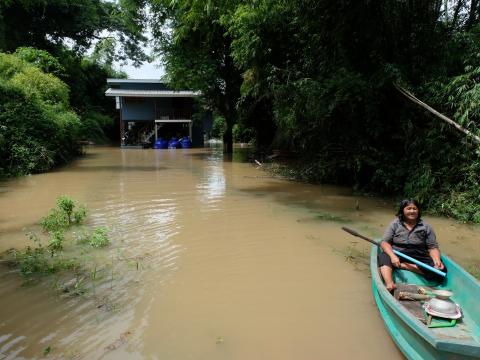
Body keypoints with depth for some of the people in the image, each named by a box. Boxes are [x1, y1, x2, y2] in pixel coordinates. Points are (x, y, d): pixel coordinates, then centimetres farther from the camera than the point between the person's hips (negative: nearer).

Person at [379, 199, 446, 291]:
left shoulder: (425, 227, 8)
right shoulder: (395, 224, 5)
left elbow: (433, 247, 7)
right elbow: (384, 242, -3)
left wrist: (437, 260, -16)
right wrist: (393, 256, -24)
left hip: (418, 258, 2)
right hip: (397, 255, -1)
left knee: (441, 270, -25)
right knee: (383, 257, -33)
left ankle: (402, 265, -26)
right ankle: (389, 284, -55)